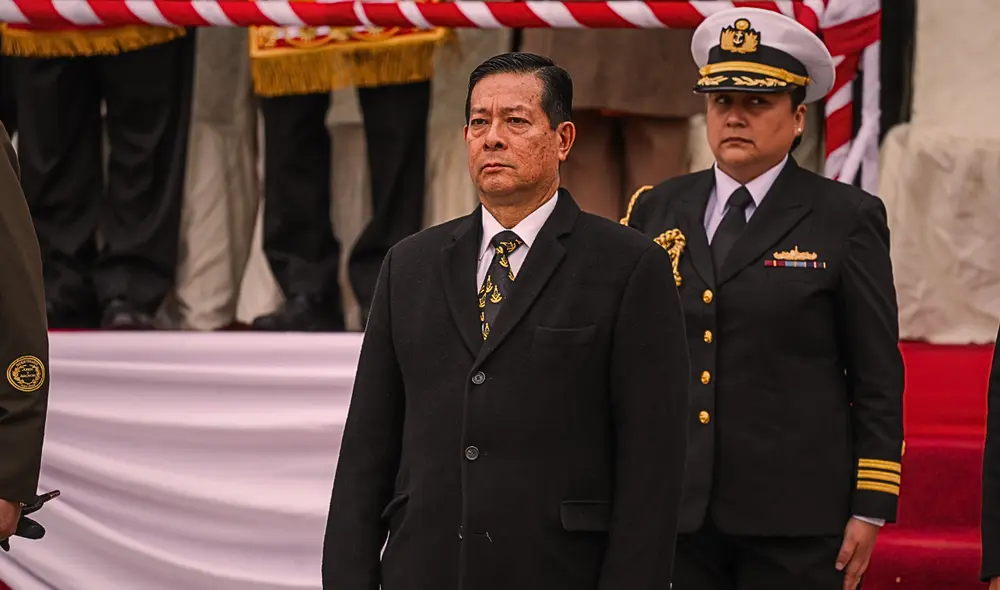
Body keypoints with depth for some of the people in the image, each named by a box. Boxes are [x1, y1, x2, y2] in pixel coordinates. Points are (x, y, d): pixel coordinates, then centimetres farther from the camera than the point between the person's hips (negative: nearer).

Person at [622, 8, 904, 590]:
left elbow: (878, 378, 0)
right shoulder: (656, 210, 11)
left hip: (794, 519, -3)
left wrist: (870, 510, -4)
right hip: (673, 511, 3)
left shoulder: (848, 219, 1)